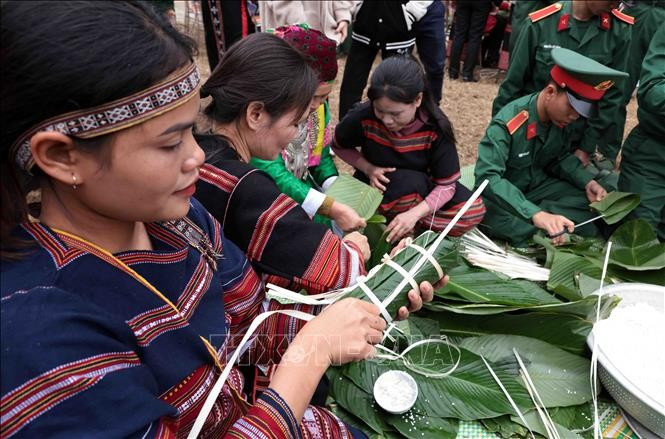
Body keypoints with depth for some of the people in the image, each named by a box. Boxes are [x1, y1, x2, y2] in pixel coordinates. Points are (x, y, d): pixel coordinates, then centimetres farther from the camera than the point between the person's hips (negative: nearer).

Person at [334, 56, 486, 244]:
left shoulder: (435, 126, -24)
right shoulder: (363, 117, -25)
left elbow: (446, 184, -20)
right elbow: (339, 146, -3)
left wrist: (414, 214, -36)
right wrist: (367, 168, -21)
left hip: (420, 190, 3)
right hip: (376, 187, -2)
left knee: (473, 210, -19)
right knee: (411, 182, -37)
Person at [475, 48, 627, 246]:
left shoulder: (561, 118, -7)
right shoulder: (507, 123, -29)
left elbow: (561, 157, 11)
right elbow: (487, 177, -39)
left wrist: (587, 182, -10)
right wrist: (535, 214, -50)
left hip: (537, 187, 7)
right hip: (503, 194, -6)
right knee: (493, 213, -39)